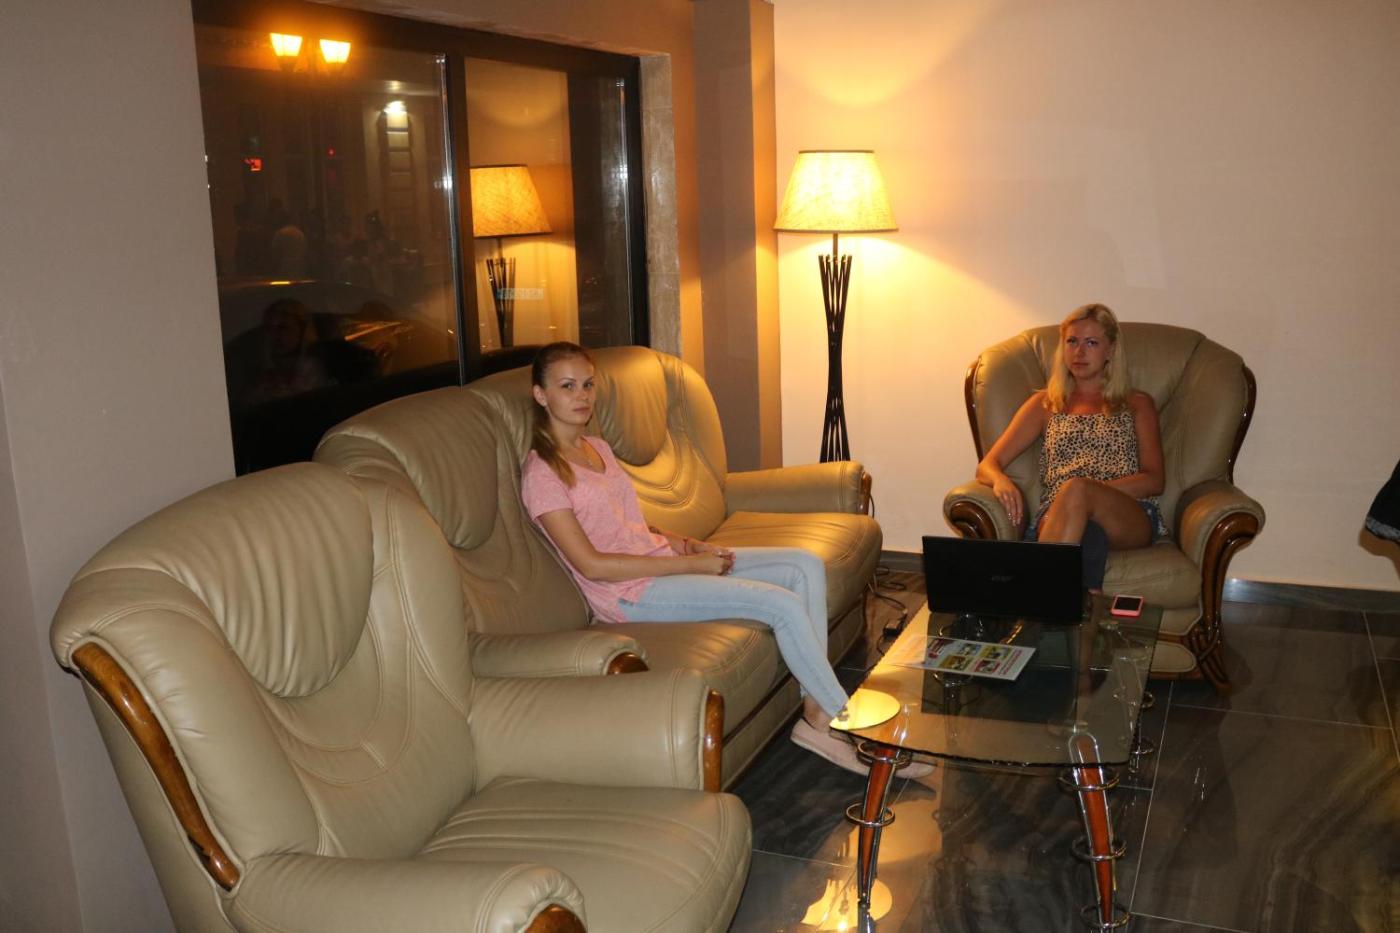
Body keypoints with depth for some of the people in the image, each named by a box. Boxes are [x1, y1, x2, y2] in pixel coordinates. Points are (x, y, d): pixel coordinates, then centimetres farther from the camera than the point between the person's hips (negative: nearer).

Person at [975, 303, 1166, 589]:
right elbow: (986, 466, 16)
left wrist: (1088, 490, -10)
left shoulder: (1137, 404, 23)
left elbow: (1154, 480, 10)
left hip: (1131, 519, -1)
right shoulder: (1045, 404, 26)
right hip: (1057, 519, 1)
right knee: (1087, 537, -40)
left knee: (1076, 490, -38)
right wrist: (1000, 480, -12)